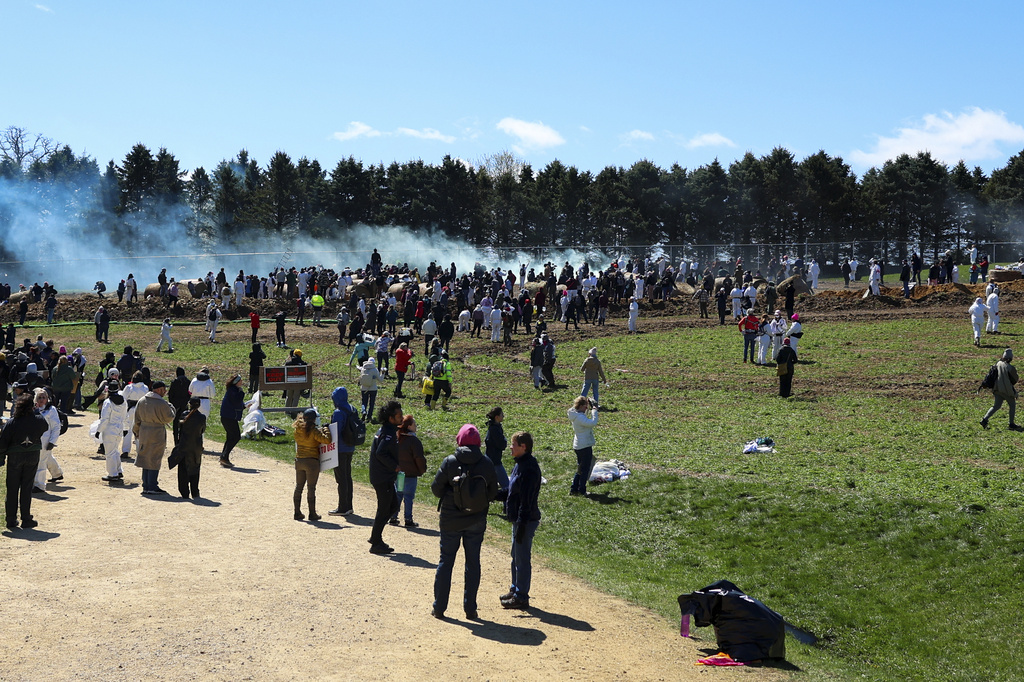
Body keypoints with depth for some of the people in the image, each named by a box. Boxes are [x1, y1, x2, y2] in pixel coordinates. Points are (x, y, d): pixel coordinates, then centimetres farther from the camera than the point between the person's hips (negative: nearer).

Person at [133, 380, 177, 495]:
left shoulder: (142, 401, 5)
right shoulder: (162, 403, -16)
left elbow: (137, 419, 11)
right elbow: (169, 418, -6)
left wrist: (136, 432, 22)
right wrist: (171, 407, 10)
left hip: (144, 433, 7)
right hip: (157, 434, -7)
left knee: (145, 459, 14)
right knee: (154, 460, 0)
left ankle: (146, 485, 20)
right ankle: (152, 487, 1)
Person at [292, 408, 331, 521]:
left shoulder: (297, 430, 2)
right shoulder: (314, 431, -17)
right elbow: (327, 440, -21)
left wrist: (320, 431, 12)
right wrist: (325, 431, -2)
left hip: (299, 461, 6)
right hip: (312, 461, -6)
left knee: (299, 487, 14)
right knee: (311, 488, 1)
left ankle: (297, 512, 17)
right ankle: (312, 514, 5)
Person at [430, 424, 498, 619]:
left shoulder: (449, 462, -12)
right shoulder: (487, 464, -6)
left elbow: (436, 489, -6)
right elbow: (493, 493, 1)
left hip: (450, 521, -1)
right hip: (476, 522, 1)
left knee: (445, 561, 9)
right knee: (473, 563, 10)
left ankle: (439, 607, 11)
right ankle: (470, 608, 12)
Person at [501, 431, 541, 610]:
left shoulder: (529, 468, -22)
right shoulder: (520, 464, 10)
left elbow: (526, 500, -24)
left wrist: (522, 524, -24)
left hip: (526, 520, -11)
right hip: (518, 518, 11)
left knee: (522, 559, -2)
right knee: (516, 557, 20)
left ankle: (521, 597, 7)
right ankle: (515, 590, 32)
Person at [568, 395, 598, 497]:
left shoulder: (575, 414, 7)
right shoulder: (579, 417, -24)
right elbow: (592, 423, -33)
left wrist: (591, 408, 9)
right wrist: (594, 410, -20)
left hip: (578, 446, 10)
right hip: (585, 446, -10)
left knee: (580, 468, 19)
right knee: (585, 469, 2)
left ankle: (574, 489, 21)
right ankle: (582, 490, 9)